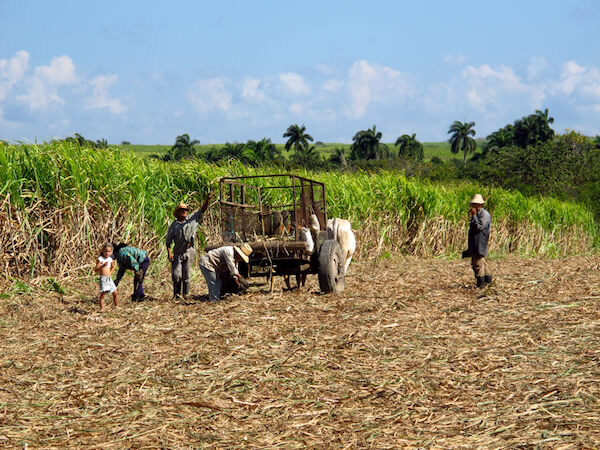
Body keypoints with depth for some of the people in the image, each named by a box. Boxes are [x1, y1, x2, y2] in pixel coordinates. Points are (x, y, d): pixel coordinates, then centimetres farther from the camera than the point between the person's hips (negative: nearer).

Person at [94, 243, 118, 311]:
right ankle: (101, 308, -10)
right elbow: (96, 269, -17)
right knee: (102, 294, -12)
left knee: (115, 293, 10)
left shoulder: (110, 259, 9)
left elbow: (113, 267, 31)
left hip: (109, 278, 6)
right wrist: (103, 266, -29)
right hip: (103, 278, -6)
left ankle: (116, 306, 25)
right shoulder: (100, 259, -9)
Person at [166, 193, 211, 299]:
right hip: (178, 252, 0)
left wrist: (207, 199, -12)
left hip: (189, 251, 1)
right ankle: (176, 294, 7)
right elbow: (168, 240, 6)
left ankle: (185, 294, 9)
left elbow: (202, 210, 4)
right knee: (176, 274, -5)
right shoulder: (174, 225, 7)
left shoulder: (193, 219, 11)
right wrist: (169, 253, -5)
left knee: (186, 274, 2)